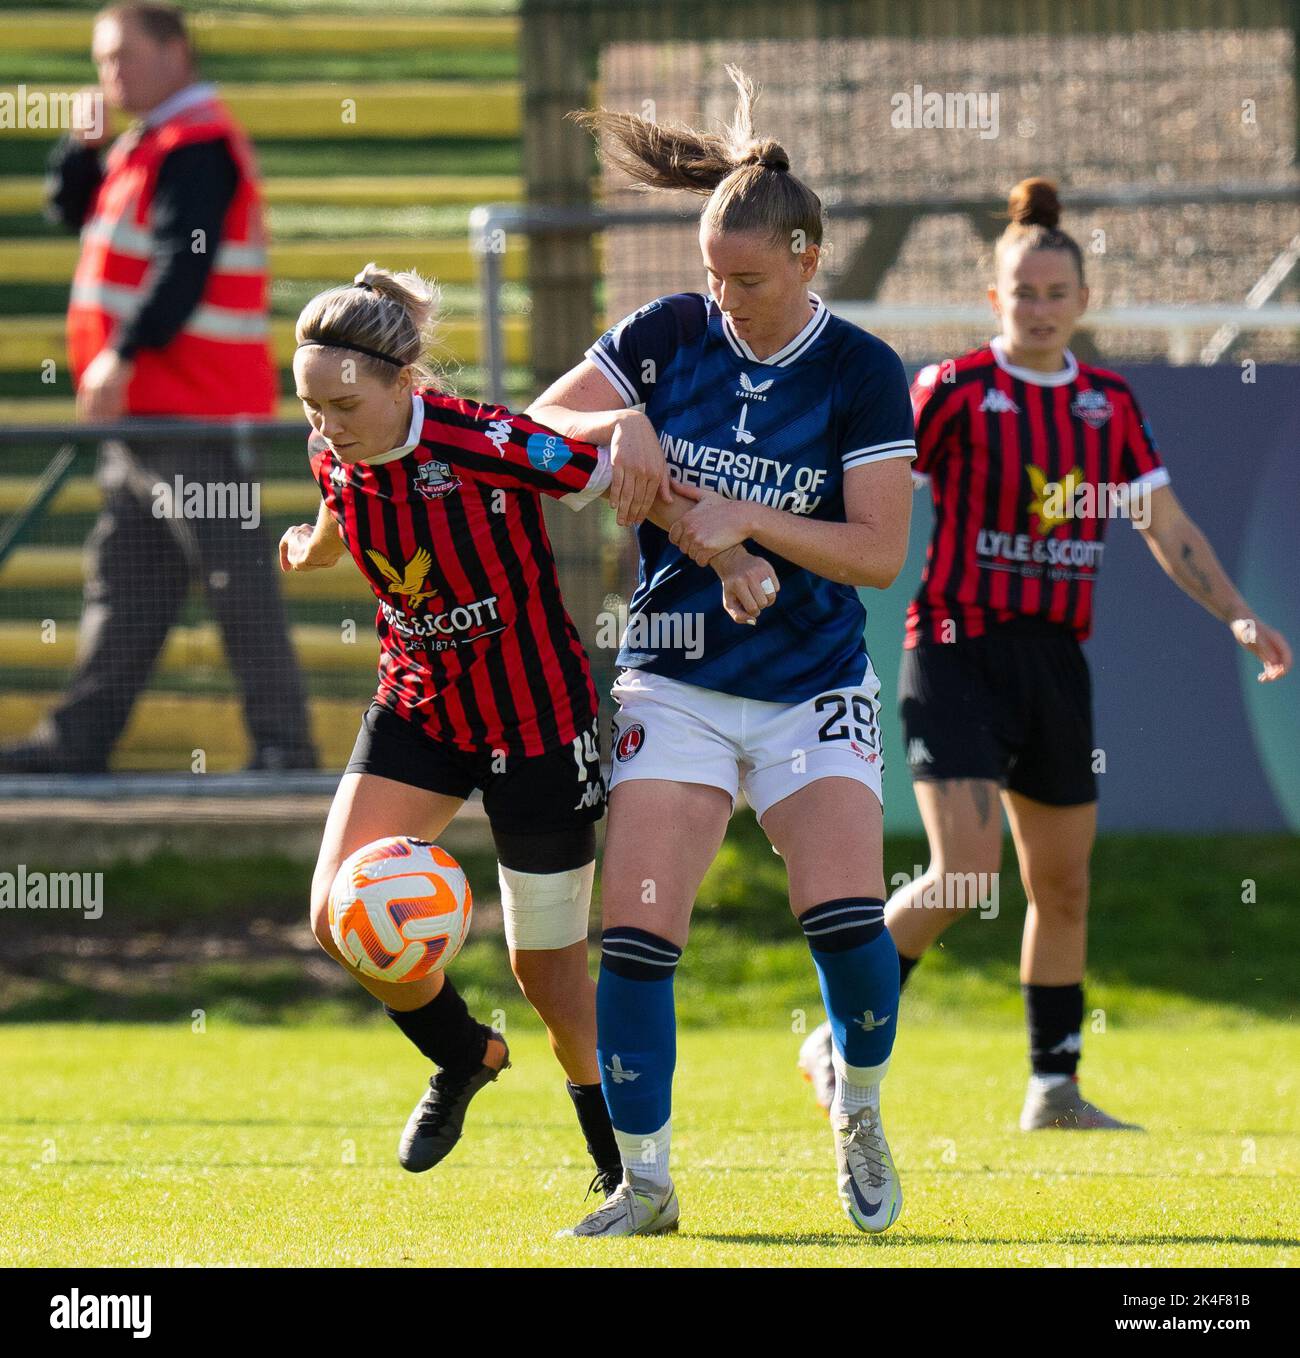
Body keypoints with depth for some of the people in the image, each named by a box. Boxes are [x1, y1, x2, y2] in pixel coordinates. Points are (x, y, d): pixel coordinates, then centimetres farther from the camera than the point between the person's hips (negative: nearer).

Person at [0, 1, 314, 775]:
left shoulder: (197, 146, -13)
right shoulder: (151, 145, 19)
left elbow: (183, 266, -22)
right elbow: (80, 213, 24)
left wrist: (123, 355, -24)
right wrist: (83, 148, 8)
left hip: (194, 407, -11)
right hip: (149, 404, 11)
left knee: (235, 572, -10)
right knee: (125, 574, 12)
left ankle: (284, 741, -10)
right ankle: (82, 737, 16)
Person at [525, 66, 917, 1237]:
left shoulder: (860, 373, -8)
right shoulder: (667, 336, -1)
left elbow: (879, 552, -11)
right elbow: (539, 427, 5)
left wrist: (749, 520, -20)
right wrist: (617, 431, -14)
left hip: (813, 688, -2)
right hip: (678, 685, 2)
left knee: (846, 917, -18)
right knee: (635, 933, -10)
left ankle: (861, 1117, 11)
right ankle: (645, 1184, 1)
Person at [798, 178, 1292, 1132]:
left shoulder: (1110, 405, 7)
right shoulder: (955, 392, -8)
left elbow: (1170, 532, 11)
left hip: (1055, 660, 6)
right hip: (960, 653, -6)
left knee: (1063, 883, 10)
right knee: (966, 871, -17)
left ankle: (1055, 1089, 20)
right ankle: (844, 1037, -2)